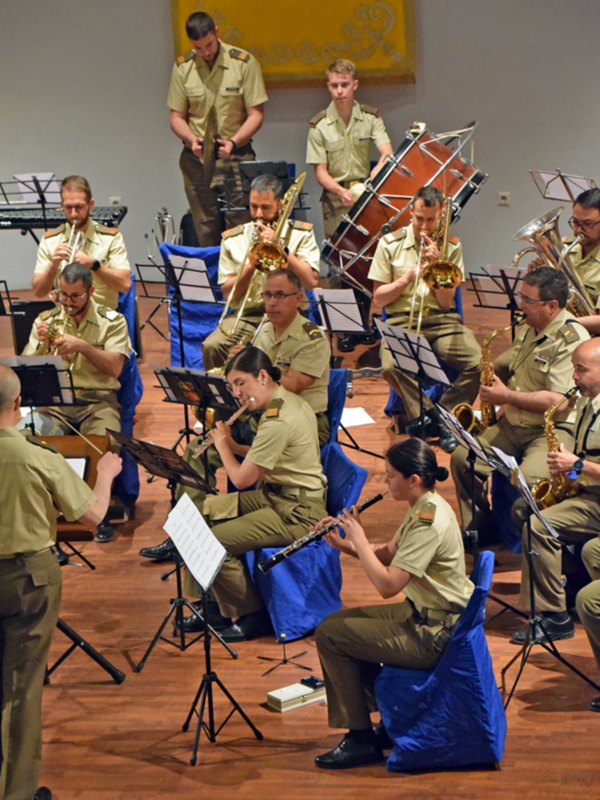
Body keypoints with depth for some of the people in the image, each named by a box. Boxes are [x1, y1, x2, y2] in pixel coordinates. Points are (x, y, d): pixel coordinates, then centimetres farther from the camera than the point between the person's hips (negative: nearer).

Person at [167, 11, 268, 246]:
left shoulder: (243, 63, -4)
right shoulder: (182, 67, 4)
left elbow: (256, 114, -2)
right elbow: (177, 116, 9)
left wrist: (233, 142, -18)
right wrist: (192, 139, -12)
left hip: (237, 157, -2)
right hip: (196, 159, 2)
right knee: (206, 232, 1)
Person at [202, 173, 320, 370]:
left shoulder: (301, 234, 9)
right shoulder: (233, 239, 12)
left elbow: (311, 281, -5)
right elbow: (228, 294, 7)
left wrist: (280, 246, -8)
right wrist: (250, 266, -8)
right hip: (246, 316, 2)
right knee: (212, 346, -27)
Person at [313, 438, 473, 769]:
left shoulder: (429, 521, -26)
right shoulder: (424, 507, 5)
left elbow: (387, 584, -29)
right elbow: (388, 554, 16)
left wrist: (359, 540, -17)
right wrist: (346, 544, 0)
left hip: (432, 634, -10)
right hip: (422, 612, 10)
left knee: (330, 634, -9)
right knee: (341, 621, 18)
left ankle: (361, 738, 0)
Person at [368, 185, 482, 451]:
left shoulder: (451, 247, 9)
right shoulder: (390, 243, 7)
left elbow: (446, 301, 2)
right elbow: (379, 297, 5)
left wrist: (436, 264, -11)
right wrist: (408, 278, -9)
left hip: (441, 319, 1)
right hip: (401, 320, -1)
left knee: (478, 362, -26)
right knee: (392, 366, -34)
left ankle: (446, 416, -8)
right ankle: (433, 419, -17)